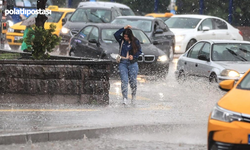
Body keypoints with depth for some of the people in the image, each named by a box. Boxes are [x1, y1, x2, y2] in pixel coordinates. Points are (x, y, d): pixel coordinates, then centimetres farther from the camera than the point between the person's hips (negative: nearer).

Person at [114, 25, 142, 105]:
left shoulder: (135, 41, 2)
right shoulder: (121, 40, 4)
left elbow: (139, 51, 6)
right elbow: (116, 34, -12)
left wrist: (133, 56, -11)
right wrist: (124, 28, -15)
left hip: (132, 63, 0)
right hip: (123, 63, 0)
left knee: (133, 82, 2)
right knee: (124, 81, -12)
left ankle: (133, 97, 22)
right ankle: (124, 98, -17)